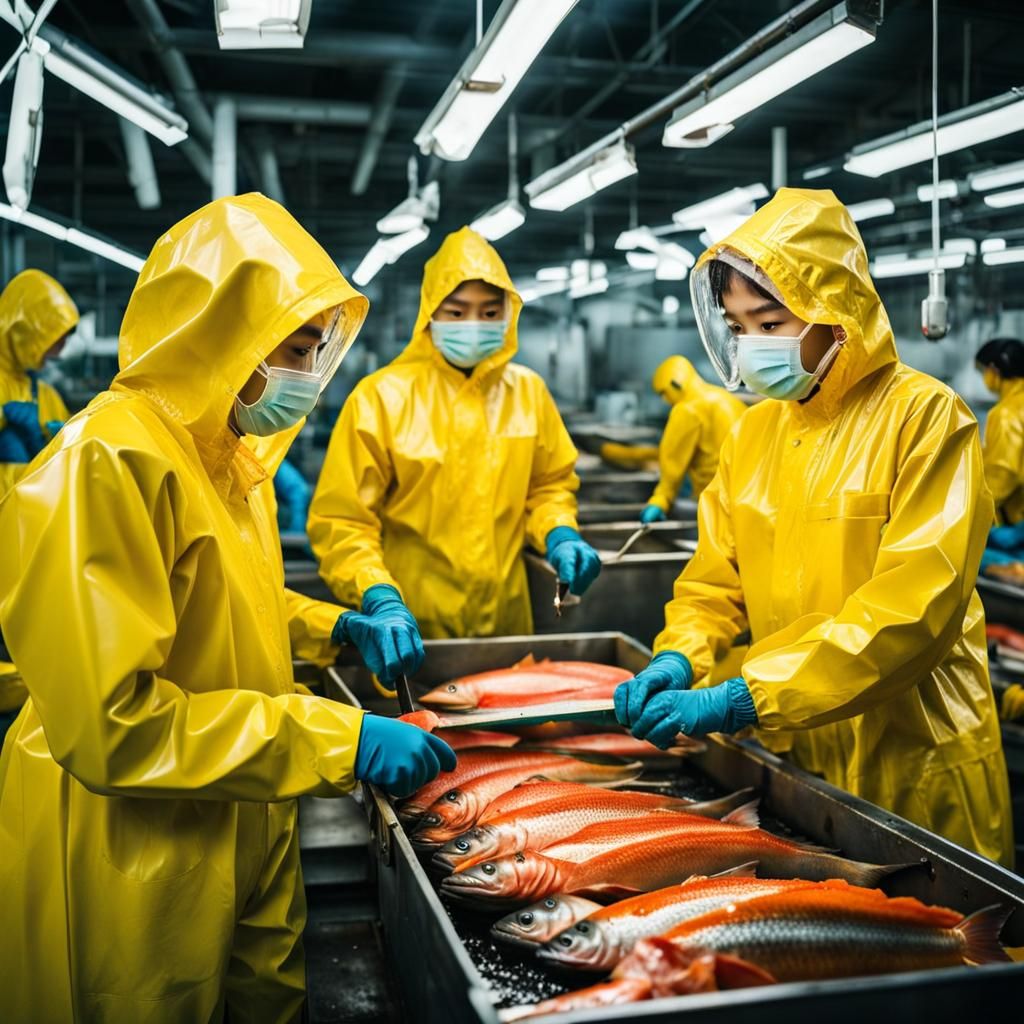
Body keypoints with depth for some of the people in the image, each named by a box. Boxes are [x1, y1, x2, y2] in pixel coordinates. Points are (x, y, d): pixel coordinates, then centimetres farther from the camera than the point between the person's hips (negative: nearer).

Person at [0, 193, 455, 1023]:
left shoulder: (224, 452, 6)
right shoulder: (108, 464, -23)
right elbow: (108, 726, -27)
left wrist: (331, 628, 4)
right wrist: (339, 739, -28)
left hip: (248, 836, 8)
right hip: (135, 876, -8)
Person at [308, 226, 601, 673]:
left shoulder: (527, 390, 2)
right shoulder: (381, 397, -11)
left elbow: (548, 485, 15)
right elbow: (342, 522, -11)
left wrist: (559, 535, -4)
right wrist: (380, 599, -25)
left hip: (506, 618, 4)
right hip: (413, 629, -4)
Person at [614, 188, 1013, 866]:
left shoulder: (924, 416, -14)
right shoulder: (753, 433, 5)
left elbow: (913, 607, -24)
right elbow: (717, 578, 8)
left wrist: (742, 701, -29)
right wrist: (678, 659, -13)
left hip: (911, 763, -5)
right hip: (790, 753, 5)